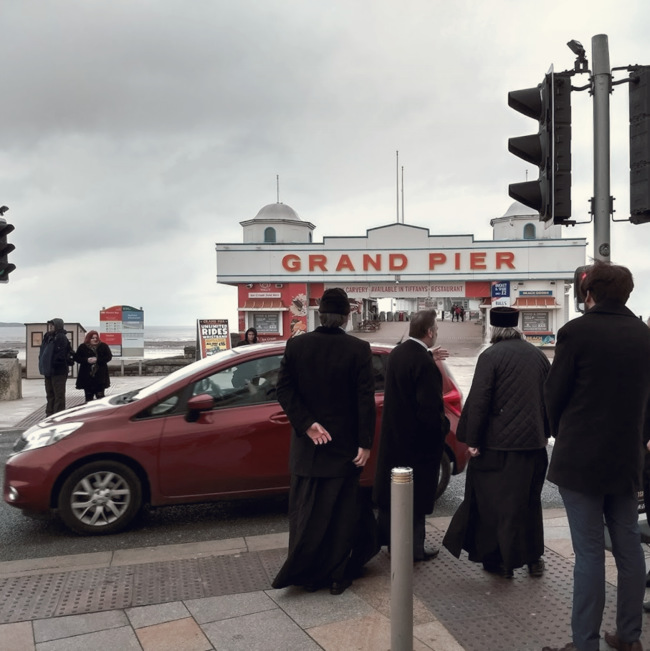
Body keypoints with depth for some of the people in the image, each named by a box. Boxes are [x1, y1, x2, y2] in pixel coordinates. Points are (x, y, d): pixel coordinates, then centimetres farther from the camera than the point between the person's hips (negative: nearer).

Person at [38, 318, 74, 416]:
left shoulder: (61, 338, -14)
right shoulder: (48, 337, 14)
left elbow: (60, 355, -21)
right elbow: (43, 352, 20)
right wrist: (44, 367, 11)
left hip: (58, 371, -9)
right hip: (49, 371, 10)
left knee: (59, 395, -4)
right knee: (50, 395, 17)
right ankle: (50, 414, 27)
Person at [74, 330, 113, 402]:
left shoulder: (103, 346, 3)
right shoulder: (82, 347, 4)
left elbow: (109, 356, -3)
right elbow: (76, 358, 2)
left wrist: (97, 360, -15)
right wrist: (86, 360, -15)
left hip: (100, 375, -1)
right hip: (87, 376, 1)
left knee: (100, 396, 0)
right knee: (88, 396, 7)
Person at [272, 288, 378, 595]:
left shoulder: (297, 345, -4)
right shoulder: (358, 349, -10)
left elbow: (284, 390, -7)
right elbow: (365, 399, -11)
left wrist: (308, 425, -7)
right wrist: (365, 443, -6)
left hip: (307, 444, 2)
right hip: (344, 445, -2)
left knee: (305, 511, 15)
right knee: (341, 512, 11)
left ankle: (303, 573, 24)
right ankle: (337, 575, 20)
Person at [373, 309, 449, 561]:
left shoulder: (396, 353, 1)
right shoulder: (424, 362, -25)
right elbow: (430, 408, -25)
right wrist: (443, 427, -6)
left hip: (394, 434, 8)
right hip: (418, 439, -8)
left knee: (393, 489, 21)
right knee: (416, 495, 7)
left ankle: (388, 537, 37)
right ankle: (413, 548, 20)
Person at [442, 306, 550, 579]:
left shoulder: (490, 356, -11)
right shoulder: (538, 355, 8)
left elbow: (478, 401, -16)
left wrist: (472, 440, -10)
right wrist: (545, 432, 23)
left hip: (498, 444, -6)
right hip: (534, 441, 6)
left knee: (496, 502, 6)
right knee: (529, 500, 19)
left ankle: (500, 560, 13)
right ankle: (533, 558, 27)